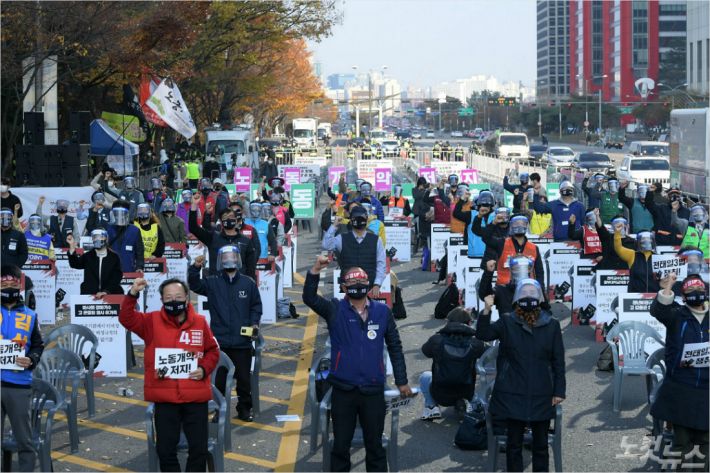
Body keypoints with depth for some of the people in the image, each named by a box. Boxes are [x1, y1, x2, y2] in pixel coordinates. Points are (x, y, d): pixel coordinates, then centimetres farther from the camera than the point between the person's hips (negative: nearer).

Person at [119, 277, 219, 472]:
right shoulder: (152, 321, 0)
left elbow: (213, 351, 12)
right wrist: (132, 295, -27)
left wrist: (204, 369, -6)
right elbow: (126, 319, -12)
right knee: (166, 449, 6)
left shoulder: (200, 322, 3)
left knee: (199, 448, 7)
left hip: (196, 397, 1)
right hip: (165, 397, -1)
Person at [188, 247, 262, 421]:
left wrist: (254, 323, -4)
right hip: (219, 341, 0)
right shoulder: (213, 283, 2)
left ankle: (244, 409, 22)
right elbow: (194, 285, -10)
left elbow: (256, 306, 10)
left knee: (244, 377, 8)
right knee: (219, 378, 5)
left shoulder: (248, 283, 3)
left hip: (242, 341, 0)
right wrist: (195, 268, -26)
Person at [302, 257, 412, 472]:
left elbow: (395, 348, 8)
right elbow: (309, 298, -16)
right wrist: (315, 271, -30)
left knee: (375, 444, 11)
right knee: (341, 445, 8)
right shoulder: (334, 310, 0)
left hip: (373, 391, 1)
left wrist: (402, 382, 9)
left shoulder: (382, 311, 2)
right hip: (343, 391, -1)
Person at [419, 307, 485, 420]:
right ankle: (463, 403, 12)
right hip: (466, 394, 1)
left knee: (425, 377, 31)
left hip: (440, 396, -1)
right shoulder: (474, 342, -11)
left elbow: (425, 350, 9)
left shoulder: (436, 339, -12)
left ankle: (431, 407, 11)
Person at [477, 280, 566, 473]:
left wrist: (559, 391, -1)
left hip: (541, 396, 1)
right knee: (514, 442, 6)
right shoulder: (507, 323, 0)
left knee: (541, 443, 9)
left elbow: (558, 361, 3)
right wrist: (486, 311, -26)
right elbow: (483, 335, -11)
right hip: (513, 395, -1)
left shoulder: (551, 325, 1)